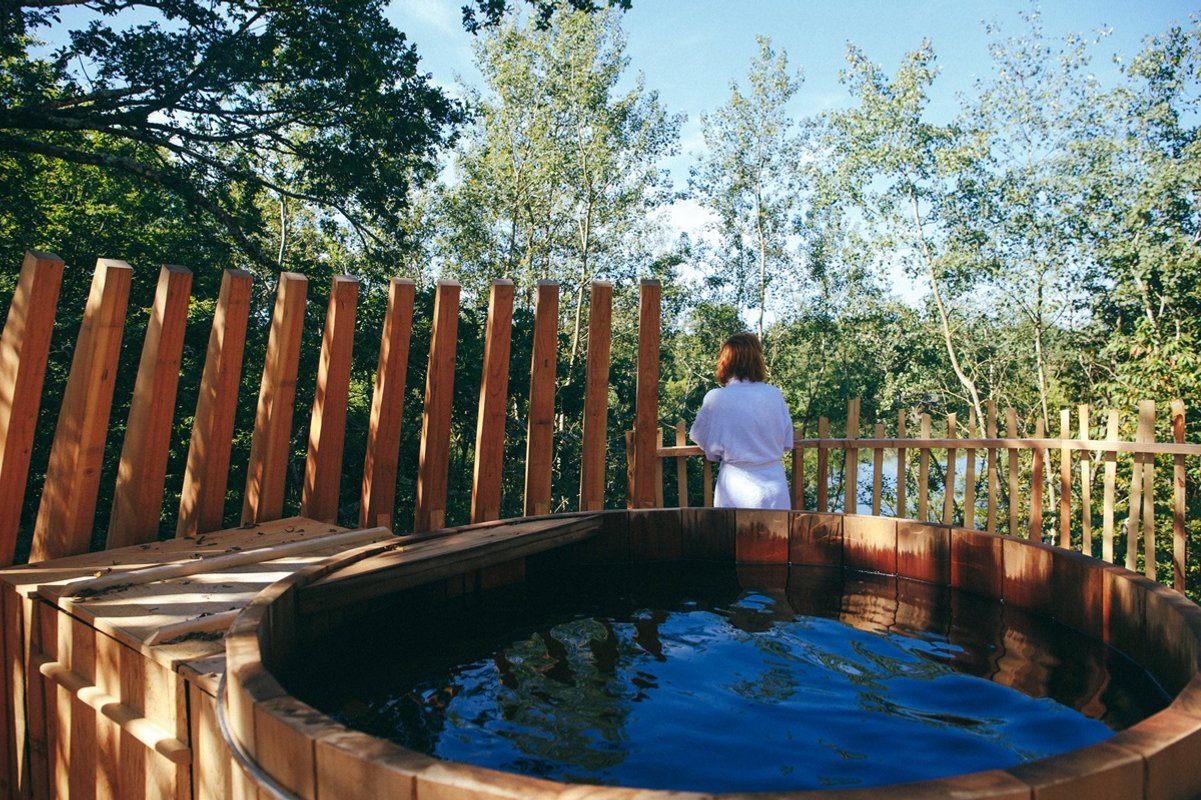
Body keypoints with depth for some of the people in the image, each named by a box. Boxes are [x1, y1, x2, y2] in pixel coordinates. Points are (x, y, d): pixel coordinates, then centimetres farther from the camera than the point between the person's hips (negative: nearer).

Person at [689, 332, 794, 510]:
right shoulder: (774, 395, -3)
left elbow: (711, 449, -2)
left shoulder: (716, 398, -10)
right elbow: (787, 443, 7)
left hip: (738, 489, -2)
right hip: (774, 488, 2)